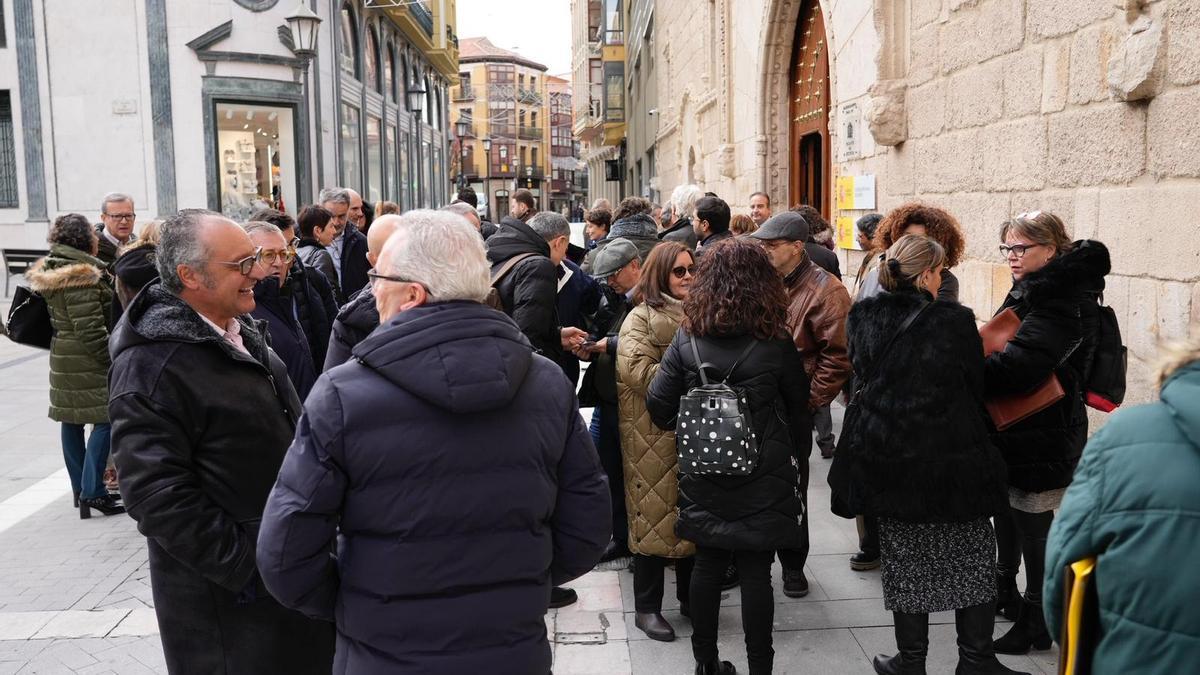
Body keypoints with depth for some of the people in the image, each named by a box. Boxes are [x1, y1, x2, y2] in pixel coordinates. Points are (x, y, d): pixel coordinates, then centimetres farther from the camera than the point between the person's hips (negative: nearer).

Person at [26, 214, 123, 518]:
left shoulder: (50, 271, 12)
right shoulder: (81, 276, -19)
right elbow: (90, 328, -21)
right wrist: (113, 358, -15)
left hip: (62, 356, 10)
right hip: (87, 360, -10)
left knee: (70, 420, 13)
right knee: (105, 419, -7)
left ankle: (80, 487, 22)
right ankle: (92, 491, -9)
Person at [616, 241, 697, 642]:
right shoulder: (642, 318, -8)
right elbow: (636, 370, -22)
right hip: (654, 434, -6)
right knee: (655, 515, 1)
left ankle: (689, 595, 30)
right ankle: (647, 608, 13)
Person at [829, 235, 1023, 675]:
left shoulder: (864, 318, -4)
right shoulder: (955, 322, -14)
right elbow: (976, 387, -2)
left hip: (887, 457, 3)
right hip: (953, 459, -3)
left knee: (905, 560, 13)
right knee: (972, 557, 14)